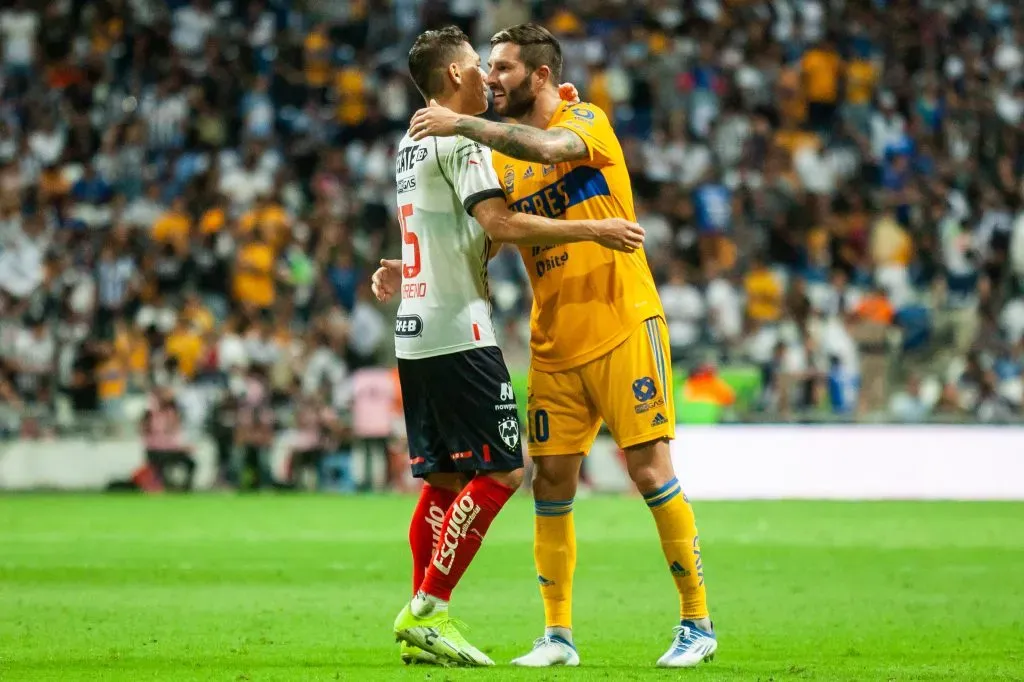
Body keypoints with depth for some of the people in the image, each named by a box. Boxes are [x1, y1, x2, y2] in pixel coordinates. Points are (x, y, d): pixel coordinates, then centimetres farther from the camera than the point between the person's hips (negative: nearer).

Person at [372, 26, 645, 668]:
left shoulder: (413, 141, 18)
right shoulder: (461, 140, -11)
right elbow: (499, 224, -22)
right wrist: (595, 230, -20)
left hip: (416, 335, 10)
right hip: (458, 332, -10)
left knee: (445, 479, 12)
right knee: (501, 473, -8)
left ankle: (423, 625, 10)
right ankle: (427, 612, -11)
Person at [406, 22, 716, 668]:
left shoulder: (588, 122, -6)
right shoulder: (502, 158, 12)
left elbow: (549, 147, -29)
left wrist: (463, 124, -29)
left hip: (623, 327, -6)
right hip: (554, 343, 6)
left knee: (651, 471, -6)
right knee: (551, 482, 2)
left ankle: (697, 623, 3)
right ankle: (558, 635, 9)